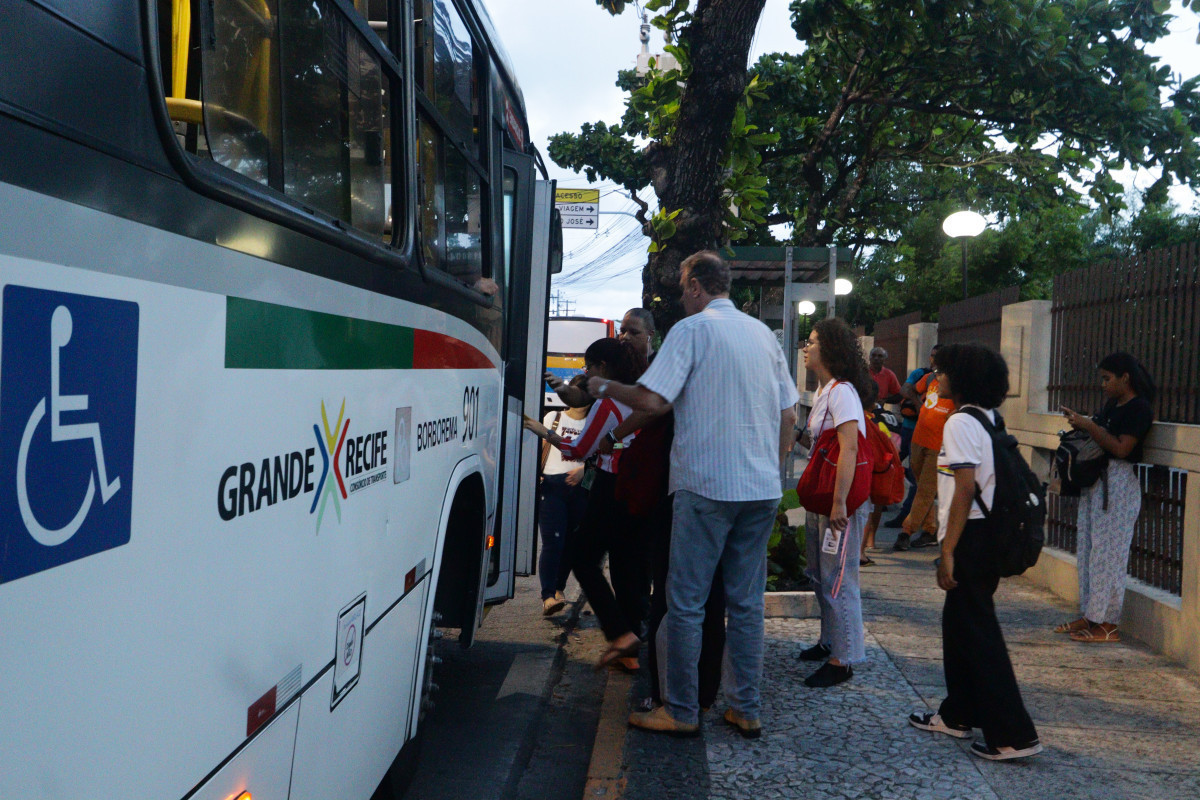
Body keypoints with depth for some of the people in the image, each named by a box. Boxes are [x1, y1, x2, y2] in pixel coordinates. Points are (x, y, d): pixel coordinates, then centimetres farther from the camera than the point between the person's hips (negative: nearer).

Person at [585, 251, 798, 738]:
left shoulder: (692, 329, -6)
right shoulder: (763, 334, 13)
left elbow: (652, 400, -17)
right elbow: (789, 416, 15)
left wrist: (604, 388, 0)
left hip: (706, 485, -6)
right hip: (762, 489, 6)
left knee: (686, 602, 3)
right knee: (746, 602, 11)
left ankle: (681, 712, 9)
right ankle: (746, 711, 17)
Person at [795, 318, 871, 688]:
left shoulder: (841, 391, -17)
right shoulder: (824, 391, 14)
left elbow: (849, 448, -24)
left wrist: (840, 502, -27)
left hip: (843, 498, -10)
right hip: (822, 496, 10)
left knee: (837, 578, -5)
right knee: (820, 572, 18)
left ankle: (842, 660, 4)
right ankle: (830, 641, 33)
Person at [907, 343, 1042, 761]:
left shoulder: (961, 422, -15)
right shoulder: (987, 418, 13)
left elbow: (965, 489, -21)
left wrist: (948, 551, -19)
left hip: (971, 536, -10)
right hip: (988, 533, 10)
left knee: (977, 631, -5)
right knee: (959, 621, 19)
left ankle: (1013, 736, -1)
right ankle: (958, 714, 31)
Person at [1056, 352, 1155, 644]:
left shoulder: (1138, 408, -12)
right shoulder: (1112, 404, 15)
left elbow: (1121, 448, -20)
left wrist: (1089, 426, -18)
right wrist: (1080, 422, 4)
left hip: (1118, 484, -9)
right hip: (1095, 480, 9)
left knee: (1107, 553, -6)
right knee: (1087, 549, 11)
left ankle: (1107, 624, 0)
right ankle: (1090, 616, 20)